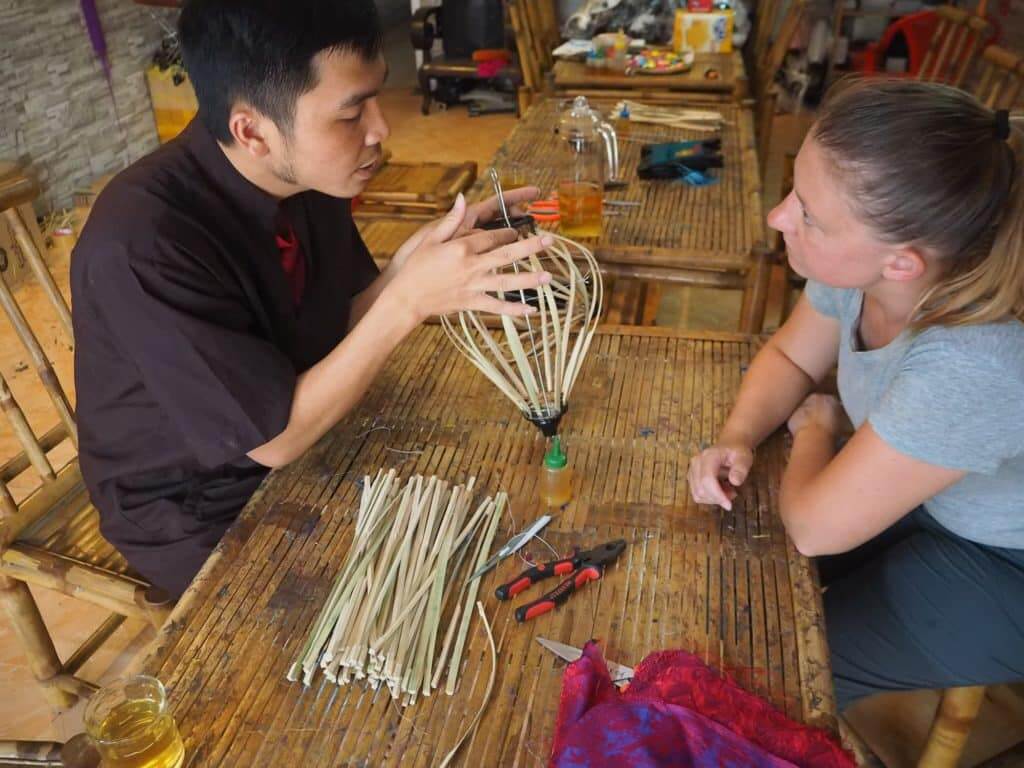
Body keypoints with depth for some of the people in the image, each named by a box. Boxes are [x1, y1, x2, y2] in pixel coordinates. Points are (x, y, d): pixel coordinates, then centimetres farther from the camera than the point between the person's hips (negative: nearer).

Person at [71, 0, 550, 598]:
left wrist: (420, 258, -19)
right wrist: (411, 299, -33)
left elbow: (345, 323, 0)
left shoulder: (306, 176, -11)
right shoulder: (141, 245, -31)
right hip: (203, 517, -6)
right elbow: (275, 438, -26)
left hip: (300, 442, 6)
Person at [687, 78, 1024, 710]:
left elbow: (815, 527, -30)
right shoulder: (860, 264, -22)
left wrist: (816, 426, -11)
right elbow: (789, 358, -1)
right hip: (915, 491, 6)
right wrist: (738, 439, -19)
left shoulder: (972, 367, -43)